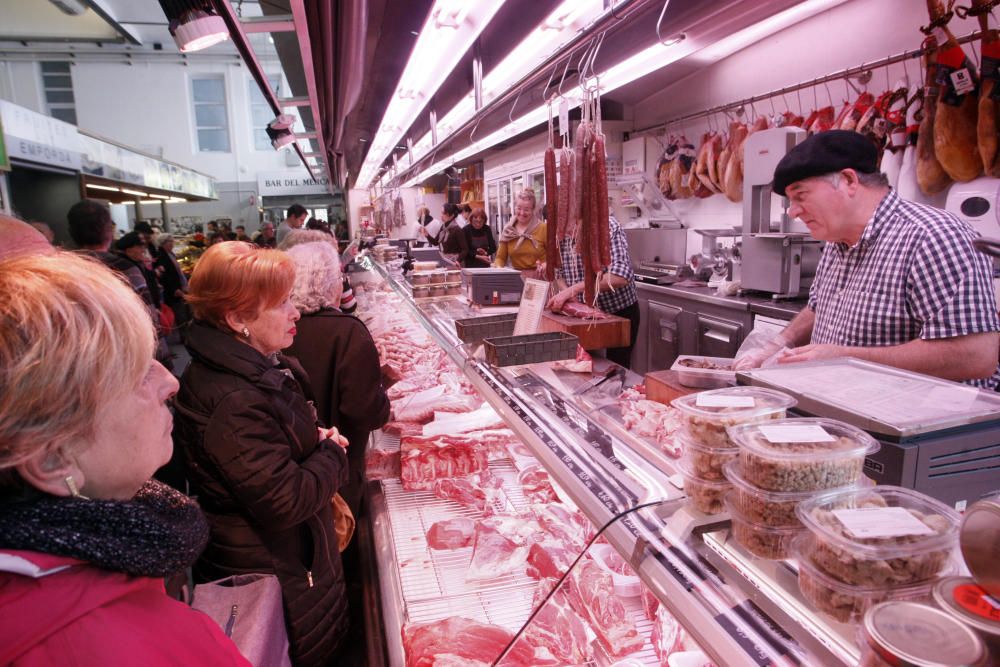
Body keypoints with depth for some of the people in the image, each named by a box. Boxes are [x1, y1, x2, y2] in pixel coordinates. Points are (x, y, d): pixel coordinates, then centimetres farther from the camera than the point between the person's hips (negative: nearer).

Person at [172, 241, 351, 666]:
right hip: (271, 577, -9)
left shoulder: (256, 369, 2)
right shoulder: (233, 401, -30)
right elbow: (285, 502, -30)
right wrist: (332, 455, -14)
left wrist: (316, 440, -1)